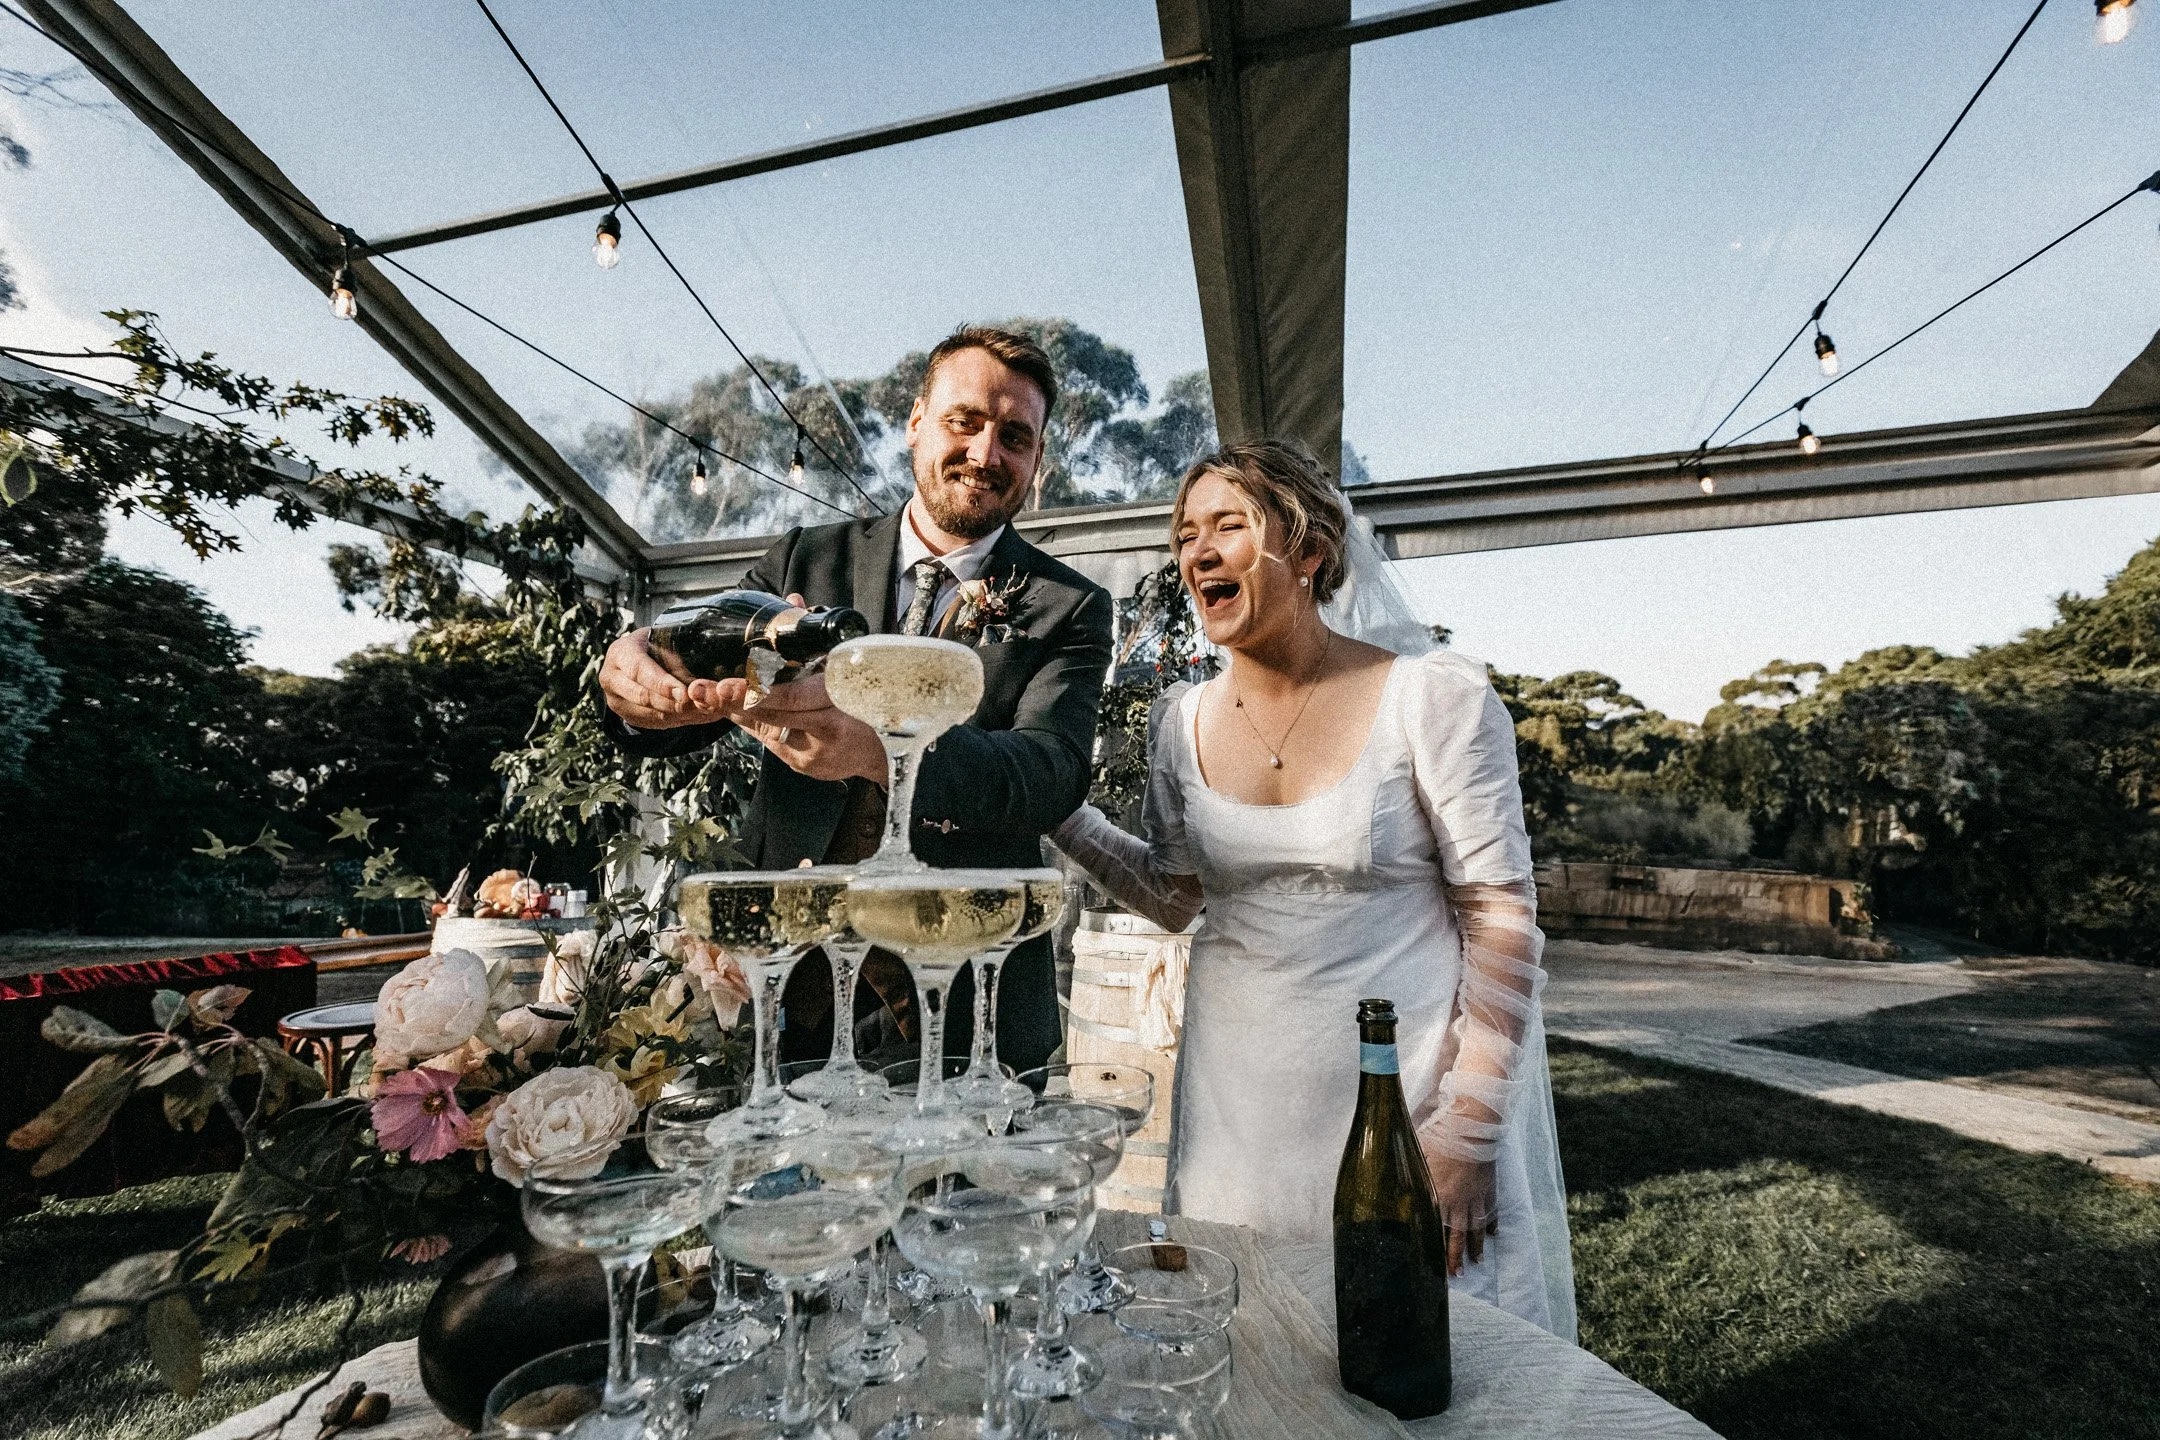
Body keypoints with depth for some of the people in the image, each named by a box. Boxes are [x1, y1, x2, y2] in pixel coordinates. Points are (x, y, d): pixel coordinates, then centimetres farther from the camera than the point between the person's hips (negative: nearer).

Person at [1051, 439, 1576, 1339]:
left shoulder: (1434, 699, -13)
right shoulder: (1183, 723, 0)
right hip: (1236, 1105, 4)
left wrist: (1468, 1130, -12)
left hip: (1403, 1095, -3)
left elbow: (1503, 920, -10)